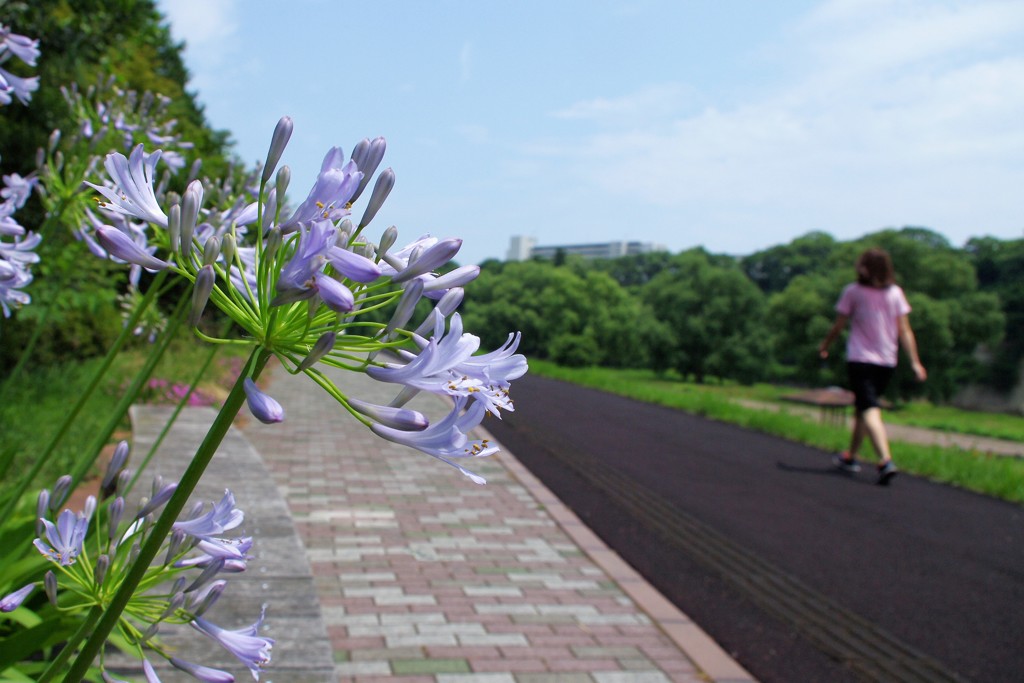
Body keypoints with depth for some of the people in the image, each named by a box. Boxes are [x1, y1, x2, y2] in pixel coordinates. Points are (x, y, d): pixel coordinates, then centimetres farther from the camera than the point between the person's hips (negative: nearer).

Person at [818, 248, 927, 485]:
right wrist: (915, 362, -1)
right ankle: (850, 457, 31)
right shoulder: (895, 293, 3)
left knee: (869, 410, -12)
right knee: (862, 407, 20)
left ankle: (886, 461, -31)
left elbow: (838, 326, 1)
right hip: (887, 361, 4)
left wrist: (824, 346, 17)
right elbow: (905, 330, -1)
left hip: (860, 359, -4)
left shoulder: (853, 291, -4)